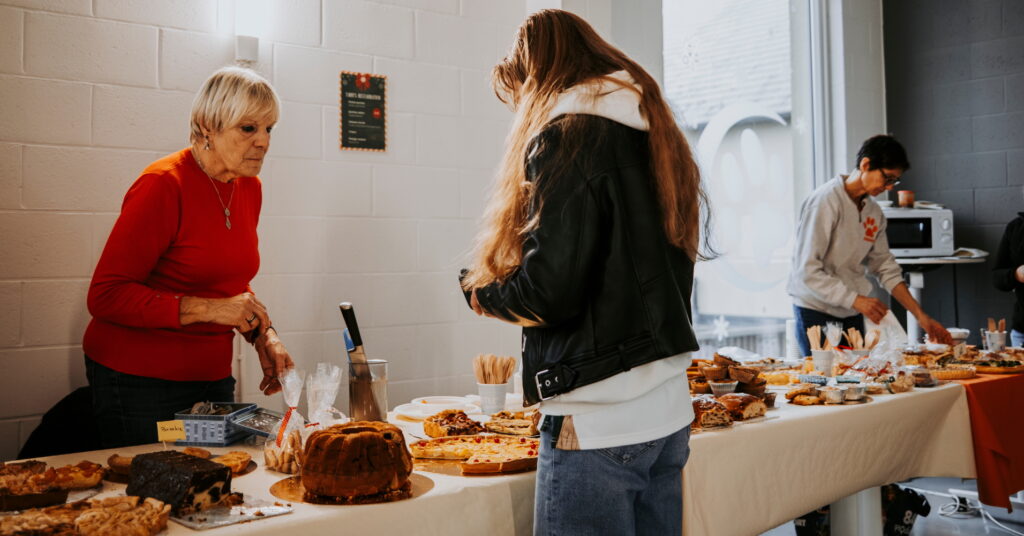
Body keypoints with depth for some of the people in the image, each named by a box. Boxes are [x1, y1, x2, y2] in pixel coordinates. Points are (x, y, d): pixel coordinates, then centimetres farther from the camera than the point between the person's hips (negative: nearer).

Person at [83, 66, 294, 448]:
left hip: (212, 373, 7)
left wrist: (262, 335, 2)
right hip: (140, 379, -7)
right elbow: (105, 295, -19)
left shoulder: (249, 188, 6)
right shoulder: (164, 184, -17)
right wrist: (206, 309, -25)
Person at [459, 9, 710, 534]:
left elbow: (550, 290, -19)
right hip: (669, 411, 9)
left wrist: (480, 290, 1)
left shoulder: (566, 136, -11)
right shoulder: (653, 136, 15)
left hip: (596, 423, -9)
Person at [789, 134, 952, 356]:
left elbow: (886, 268, 11)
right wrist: (857, 300, -23)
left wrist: (921, 316, 6)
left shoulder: (874, 212, 7)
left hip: (852, 314, 7)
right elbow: (807, 270, -20)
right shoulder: (825, 201, -15)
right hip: (816, 312, -7)